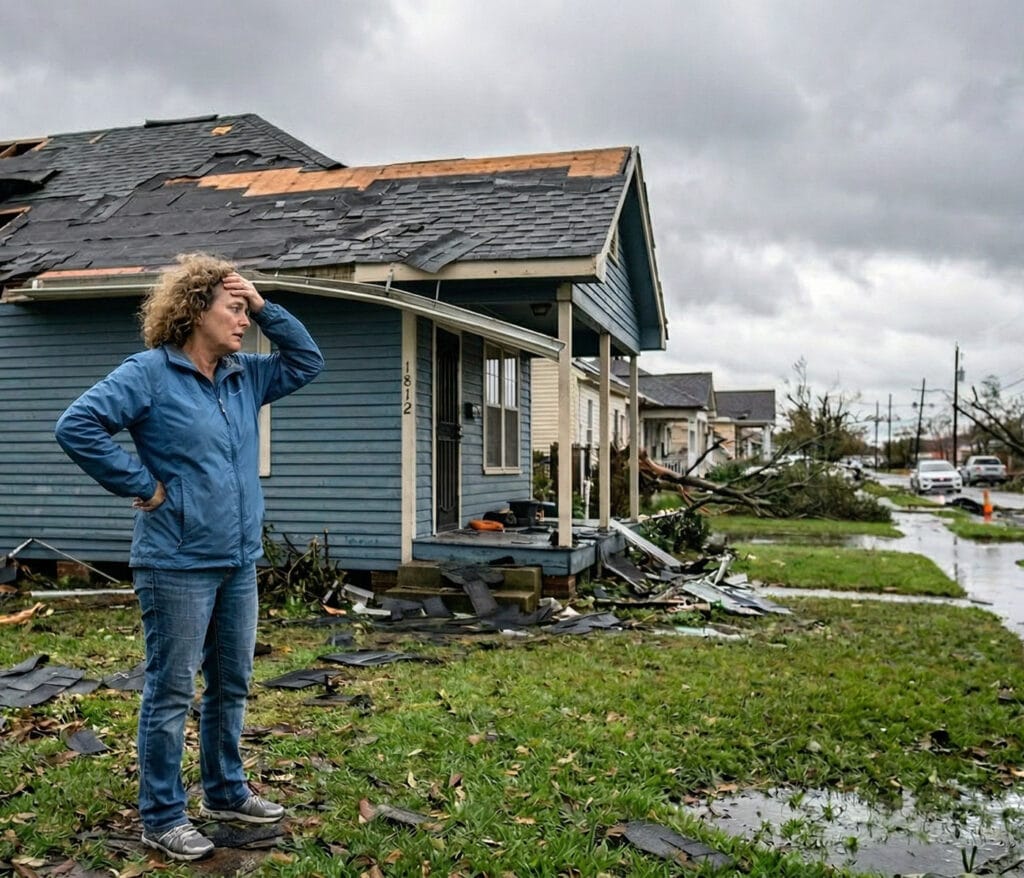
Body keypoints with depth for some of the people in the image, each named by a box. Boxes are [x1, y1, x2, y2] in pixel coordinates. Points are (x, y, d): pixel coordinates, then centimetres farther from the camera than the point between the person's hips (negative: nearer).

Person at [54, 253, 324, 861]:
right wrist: (141, 485, -15)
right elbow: (77, 427, -18)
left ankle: (227, 792, 34)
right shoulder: (150, 373, -11)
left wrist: (265, 307, 5)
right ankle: (163, 817, 18)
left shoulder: (246, 377, 10)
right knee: (171, 693, 4)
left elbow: (309, 361, 17)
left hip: (239, 564, 7)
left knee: (232, 686, 17)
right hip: (178, 565, -7)